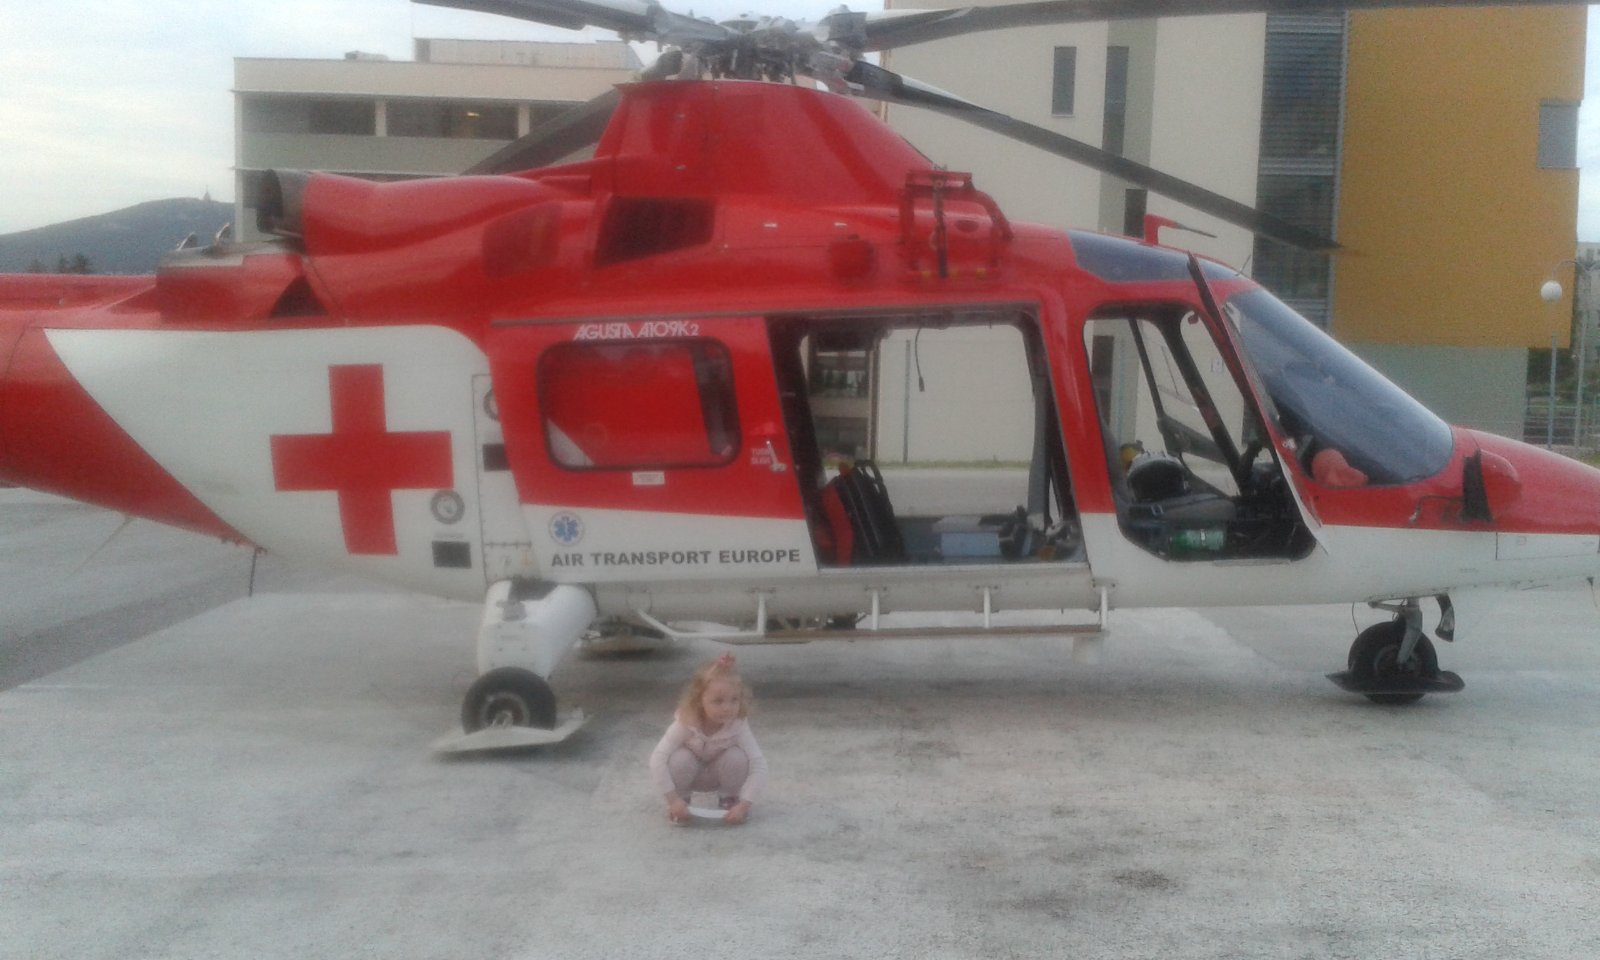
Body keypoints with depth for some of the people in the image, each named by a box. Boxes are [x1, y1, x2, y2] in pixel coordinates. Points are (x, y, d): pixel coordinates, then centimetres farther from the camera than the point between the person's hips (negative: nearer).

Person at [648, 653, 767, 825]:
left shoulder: (738, 725, -30)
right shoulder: (686, 722, -33)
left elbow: (759, 766, -33)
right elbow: (657, 758, -37)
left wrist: (744, 805, -41)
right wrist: (673, 799, -40)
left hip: (718, 775, 1)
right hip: (691, 772, -1)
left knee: (736, 757, -30)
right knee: (680, 759, -33)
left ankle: (730, 799, -1)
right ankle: (681, 799, -4)